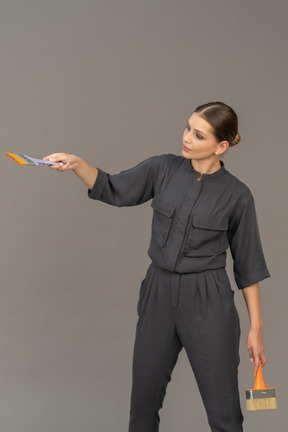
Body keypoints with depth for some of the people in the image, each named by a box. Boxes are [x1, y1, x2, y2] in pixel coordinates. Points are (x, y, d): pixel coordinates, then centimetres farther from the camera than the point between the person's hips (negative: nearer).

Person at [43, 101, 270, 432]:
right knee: (144, 396, 16)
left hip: (208, 304, -3)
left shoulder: (236, 194, -8)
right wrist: (76, 164, -17)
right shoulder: (163, 168, 0)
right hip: (158, 294, 4)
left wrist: (256, 328, -2)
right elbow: (112, 190, 2)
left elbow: (247, 264, -2)